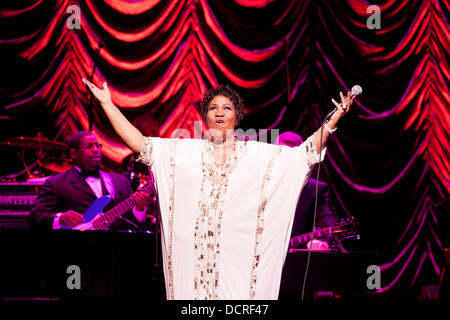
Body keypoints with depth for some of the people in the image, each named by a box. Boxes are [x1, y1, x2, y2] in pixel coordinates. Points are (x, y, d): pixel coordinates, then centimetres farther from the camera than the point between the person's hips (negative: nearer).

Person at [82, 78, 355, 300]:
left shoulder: (259, 154, 9)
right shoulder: (184, 151, 11)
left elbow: (306, 152, 4)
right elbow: (139, 143, 8)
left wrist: (335, 118, -3)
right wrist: (108, 104, 5)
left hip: (238, 256, -1)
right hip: (193, 254, 1)